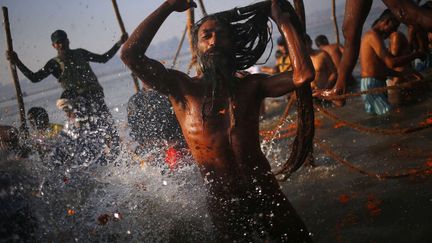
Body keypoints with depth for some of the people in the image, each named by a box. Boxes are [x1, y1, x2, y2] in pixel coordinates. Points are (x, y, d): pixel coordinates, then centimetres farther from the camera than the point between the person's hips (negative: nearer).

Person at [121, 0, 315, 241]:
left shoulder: (251, 85, 0)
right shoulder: (183, 88, -6)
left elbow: (303, 75, -13)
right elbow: (131, 54, -16)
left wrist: (283, 20, -7)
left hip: (267, 194, 2)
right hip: (223, 204, -2)